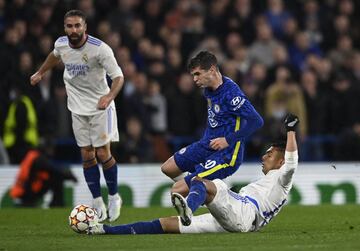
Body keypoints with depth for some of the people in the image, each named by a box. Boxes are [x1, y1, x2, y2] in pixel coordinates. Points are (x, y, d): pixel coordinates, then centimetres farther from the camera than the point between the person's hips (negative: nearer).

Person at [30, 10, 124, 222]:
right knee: (87, 155, 1)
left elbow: (118, 76, -23)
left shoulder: (100, 48, -22)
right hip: (78, 108, 4)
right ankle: (98, 204, 7)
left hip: (101, 106, -4)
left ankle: (114, 197, 14)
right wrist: (40, 73, 33)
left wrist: (109, 96, -41)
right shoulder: (61, 44, -5)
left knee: (103, 154, -8)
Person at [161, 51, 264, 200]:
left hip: (226, 155, -10)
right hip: (207, 145, 10)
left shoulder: (231, 93, -24)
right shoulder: (209, 89, 4)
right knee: (168, 168, 20)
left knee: (178, 191, -16)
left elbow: (257, 121, -27)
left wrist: (228, 140, -23)